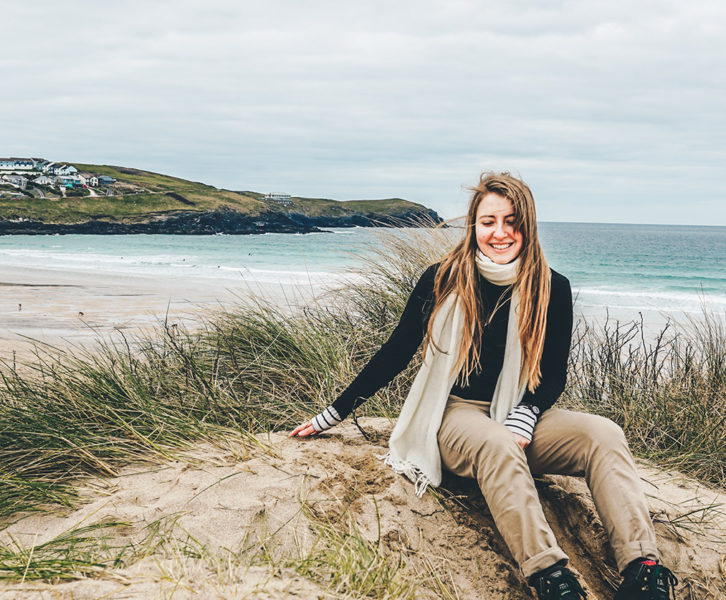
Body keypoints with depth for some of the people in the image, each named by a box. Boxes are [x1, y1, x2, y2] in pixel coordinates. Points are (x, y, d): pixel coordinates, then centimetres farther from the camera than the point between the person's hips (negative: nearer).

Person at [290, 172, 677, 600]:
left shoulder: (551, 288, 0)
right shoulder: (444, 279, -3)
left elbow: (554, 375, 7)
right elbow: (396, 353, 5)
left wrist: (524, 417, -15)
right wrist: (334, 414, 7)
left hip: (521, 419, 3)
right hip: (457, 413, -2)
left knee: (603, 435, -25)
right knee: (498, 445, -37)